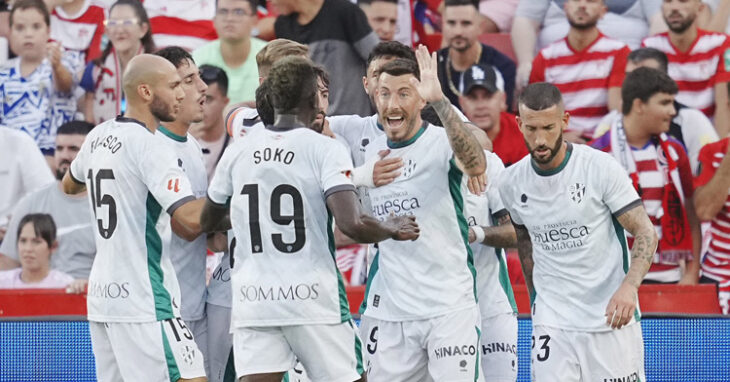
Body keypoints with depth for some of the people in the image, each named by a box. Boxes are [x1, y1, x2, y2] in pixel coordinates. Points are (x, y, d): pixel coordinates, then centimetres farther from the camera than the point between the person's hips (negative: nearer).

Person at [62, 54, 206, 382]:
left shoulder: (98, 137, 11)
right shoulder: (148, 146, -14)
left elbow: (69, 185, 33)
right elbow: (191, 217, -24)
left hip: (102, 293, 9)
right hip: (142, 302, -9)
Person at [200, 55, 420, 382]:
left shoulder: (238, 151, 6)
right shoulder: (325, 149, -7)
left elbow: (206, 223, 19)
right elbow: (352, 224, -18)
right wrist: (392, 230, 1)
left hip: (253, 299, 3)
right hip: (314, 298, -3)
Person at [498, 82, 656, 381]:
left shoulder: (601, 167, -9)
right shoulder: (511, 183, 2)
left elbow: (646, 233, -9)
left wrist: (629, 287, -25)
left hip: (612, 318, -3)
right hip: (552, 321, 3)